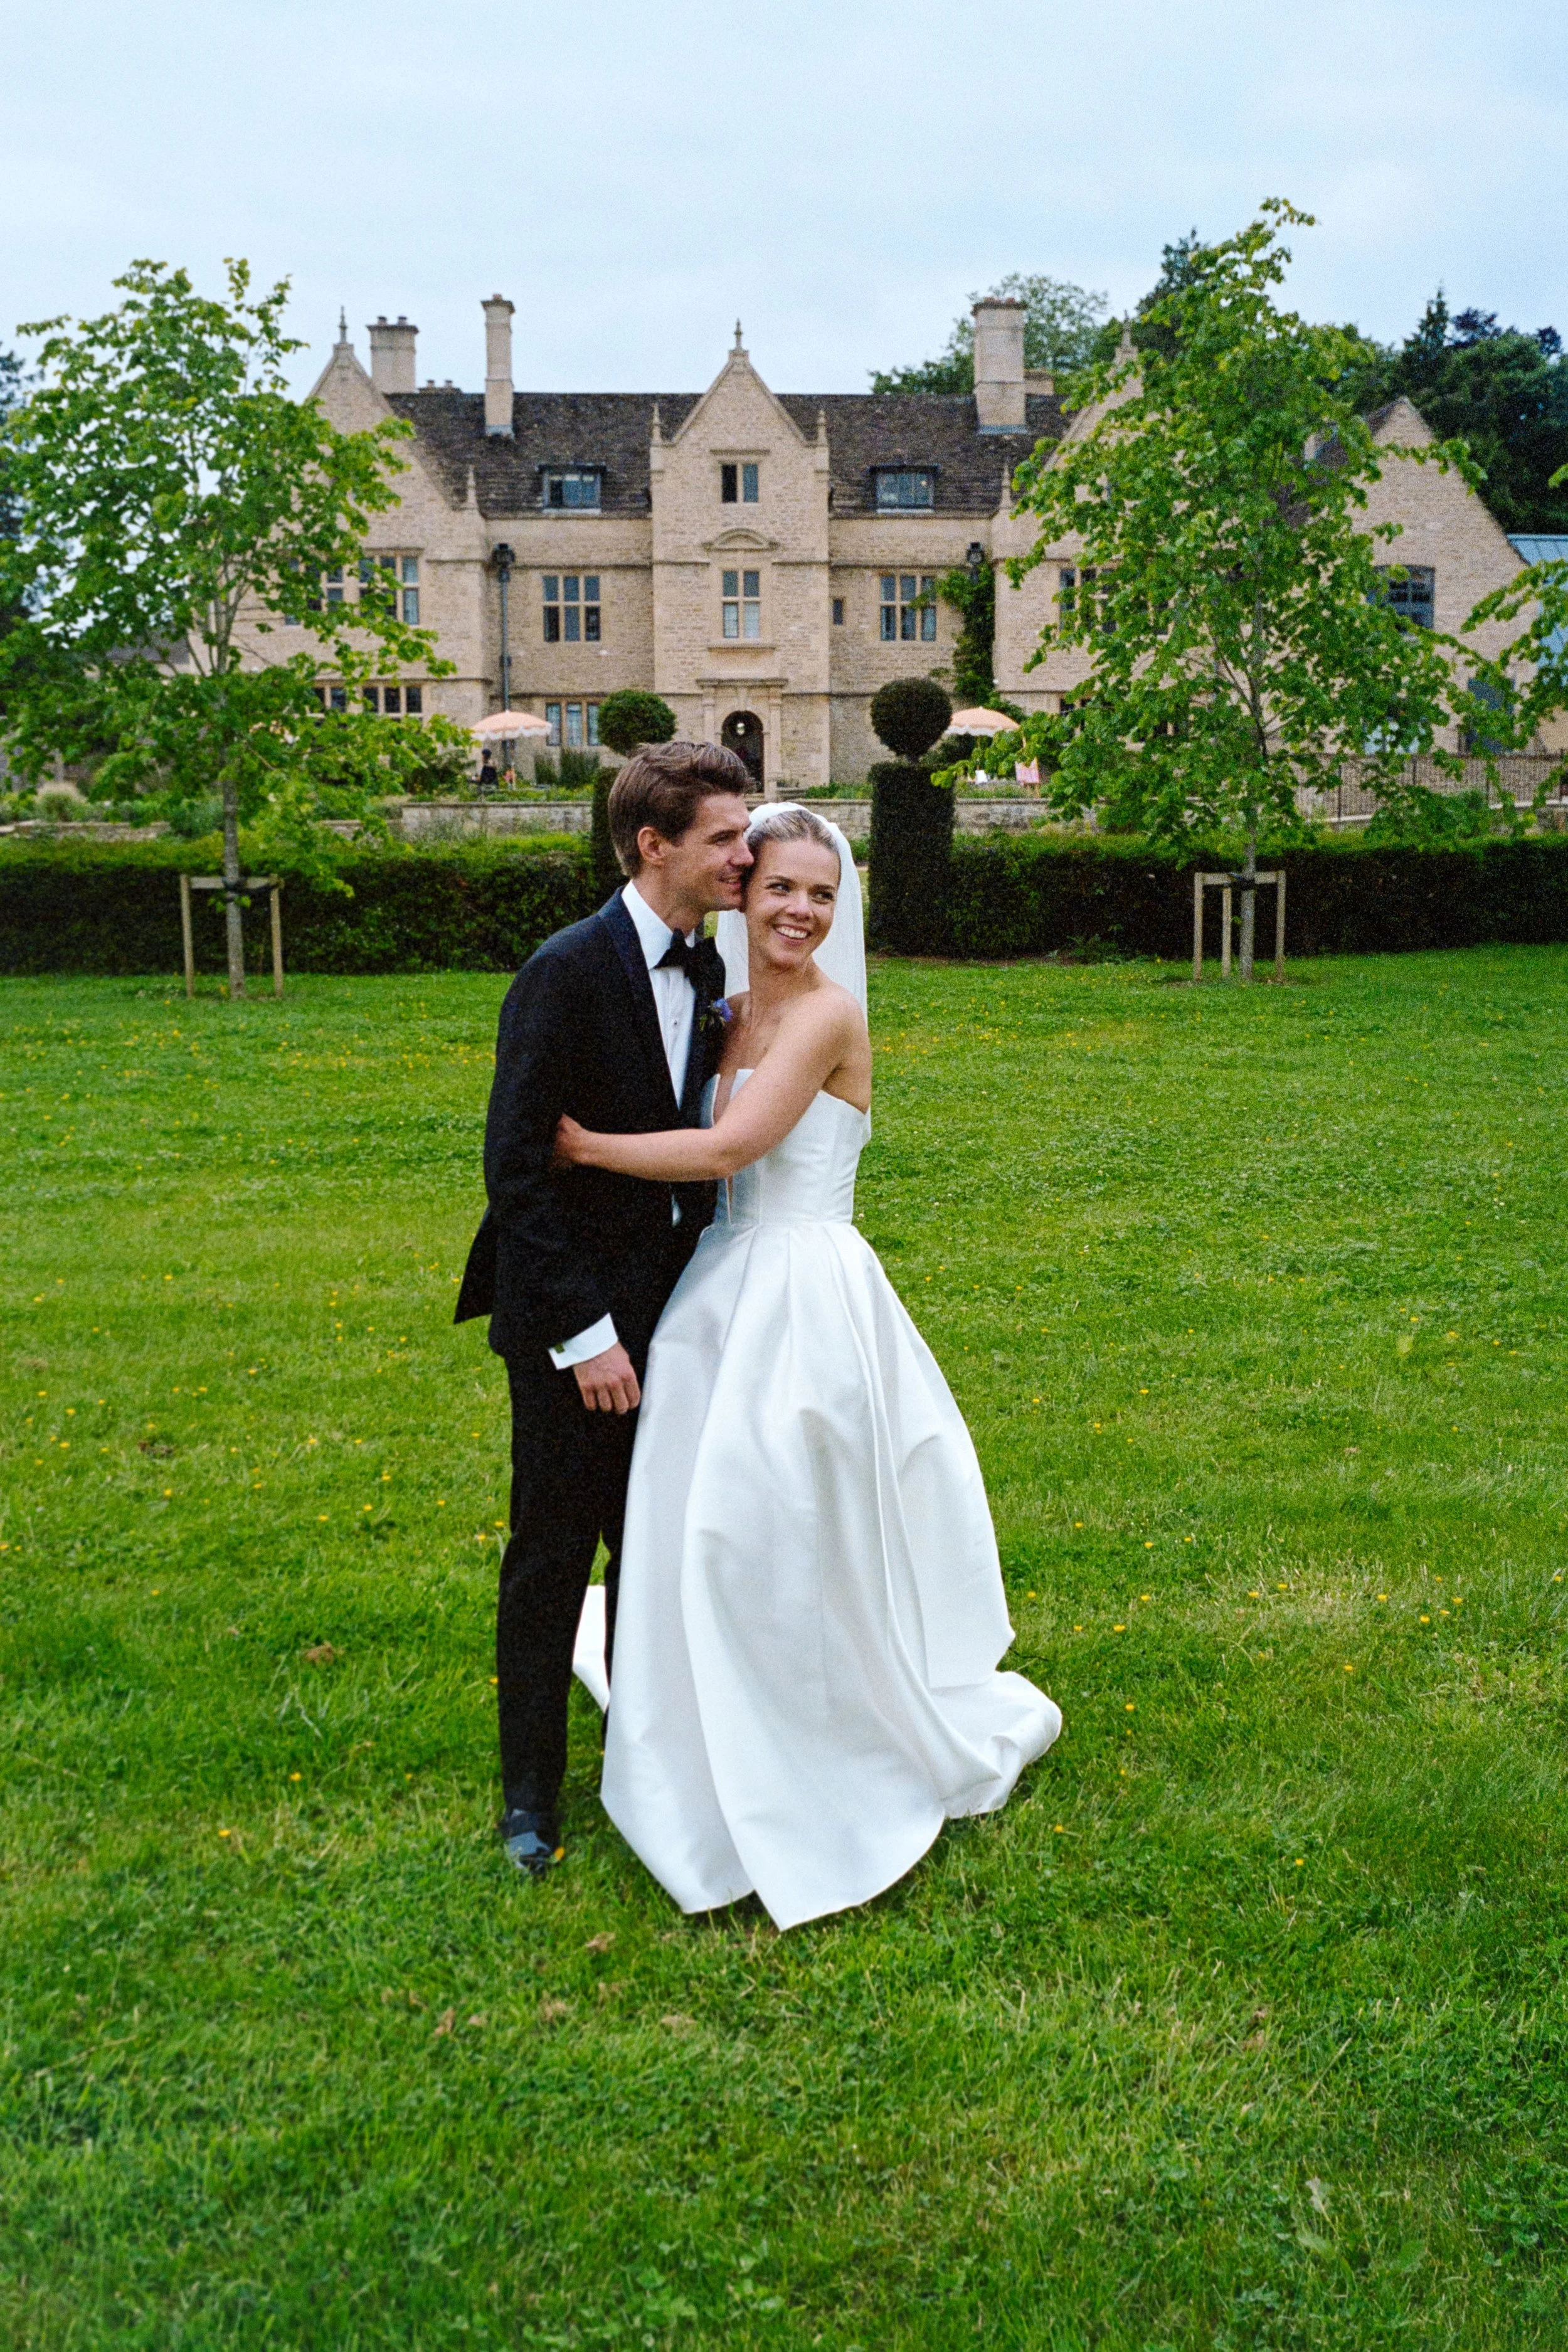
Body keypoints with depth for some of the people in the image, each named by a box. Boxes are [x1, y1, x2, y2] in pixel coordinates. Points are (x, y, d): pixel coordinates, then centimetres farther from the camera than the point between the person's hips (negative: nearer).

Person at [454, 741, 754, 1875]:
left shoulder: (706, 970, 4)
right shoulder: (567, 972, -18)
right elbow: (516, 1166, -19)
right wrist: (584, 1333, -20)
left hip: (669, 1303, 7)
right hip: (575, 1319, -6)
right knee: (553, 1556, 6)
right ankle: (533, 1791, 23)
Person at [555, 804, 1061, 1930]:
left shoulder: (824, 1014, -14)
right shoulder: (734, 1012, 11)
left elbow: (723, 1150, -21)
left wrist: (581, 1143, -15)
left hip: (804, 1298, -8)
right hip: (728, 1290, 8)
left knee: (785, 1533, -1)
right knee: (709, 1529, 14)